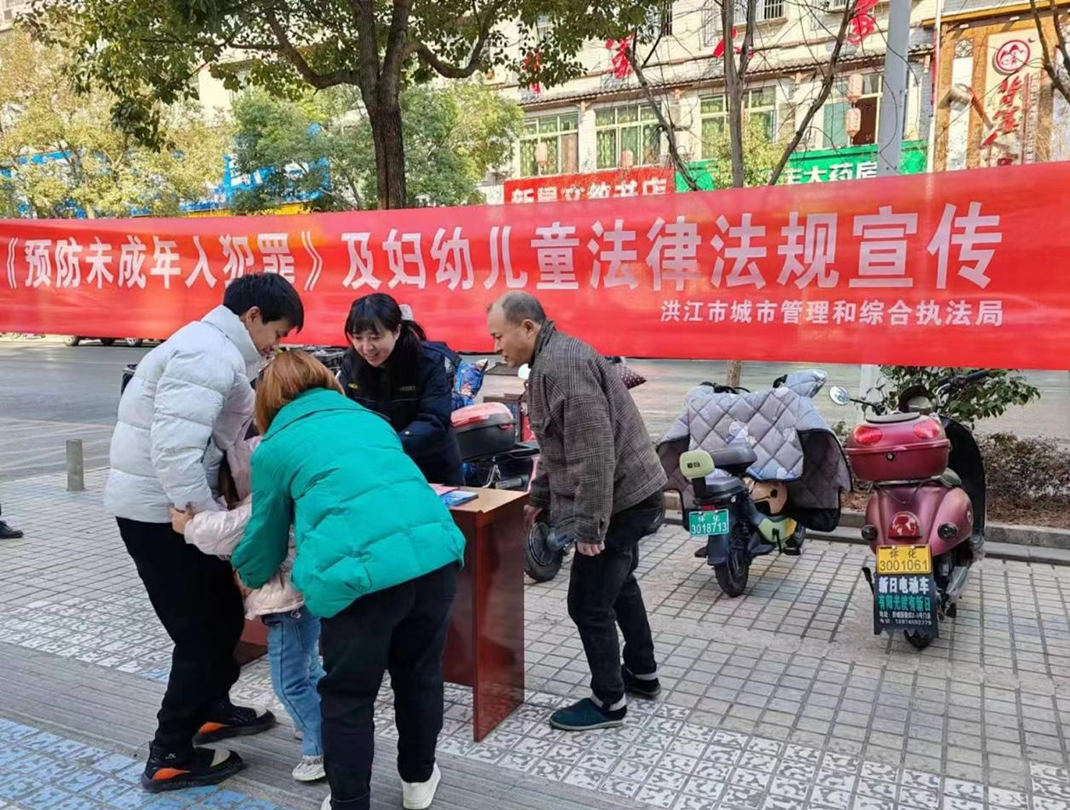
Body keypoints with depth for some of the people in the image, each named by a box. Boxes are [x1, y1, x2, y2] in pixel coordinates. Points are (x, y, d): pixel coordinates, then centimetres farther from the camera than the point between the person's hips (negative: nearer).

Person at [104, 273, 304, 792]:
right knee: (202, 630, -1)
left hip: (172, 504, 10)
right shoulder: (208, 355, -21)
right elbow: (174, 450, -29)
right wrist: (213, 523, -24)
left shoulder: (213, 348, 14)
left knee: (223, 612, 19)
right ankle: (169, 758, 13)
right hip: (159, 509, -10)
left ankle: (212, 711, 37)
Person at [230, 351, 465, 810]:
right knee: (419, 673, 26)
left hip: (361, 568, -5)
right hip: (435, 549, 5)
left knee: (348, 698, 16)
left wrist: (249, 578, 50)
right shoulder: (369, 418, 30)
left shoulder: (274, 447, 17)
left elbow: (267, 532, 27)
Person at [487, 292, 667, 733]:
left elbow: (594, 452, -28)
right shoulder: (554, 359, 12)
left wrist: (589, 526, -25)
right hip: (630, 493, 11)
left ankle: (608, 702, 17)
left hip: (621, 500, -11)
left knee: (588, 603, 0)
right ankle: (642, 674, 42)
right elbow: (563, 445, 21)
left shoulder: (562, 363, -22)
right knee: (619, 585, 26)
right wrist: (538, 498, 22)